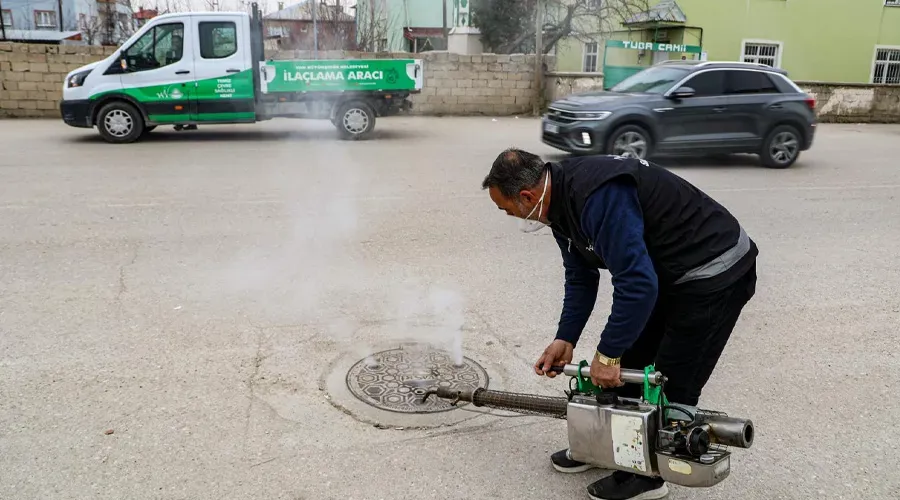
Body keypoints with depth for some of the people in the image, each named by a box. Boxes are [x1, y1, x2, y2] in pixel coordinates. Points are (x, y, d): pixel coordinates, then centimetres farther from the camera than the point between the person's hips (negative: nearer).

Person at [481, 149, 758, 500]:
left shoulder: (598, 197, -33)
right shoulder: (561, 199, -1)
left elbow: (638, 284, -33)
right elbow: (581, 278, 8)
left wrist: (607, 353, -22)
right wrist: (565, 339, 3)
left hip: (715, 272, -10)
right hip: (664, 270, 10)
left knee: (673, 382, 0)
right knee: (626, 362, 15)